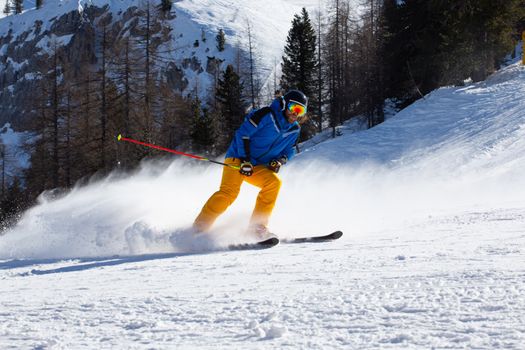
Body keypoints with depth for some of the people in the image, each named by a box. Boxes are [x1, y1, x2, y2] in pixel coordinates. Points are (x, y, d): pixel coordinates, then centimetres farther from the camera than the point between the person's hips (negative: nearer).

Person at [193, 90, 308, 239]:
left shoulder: (295, 130, 8)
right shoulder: (267, 115, -11)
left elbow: (289, 151, 21)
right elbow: (242, 133, -12)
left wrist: (280, 161, -3)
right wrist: (245, 160, -18)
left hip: (259, 167, 6)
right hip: (238, 160, -6)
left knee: (274, 182, -24)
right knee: (229, 192, -27)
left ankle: (258, 225, -20)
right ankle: (198, 229, -22)